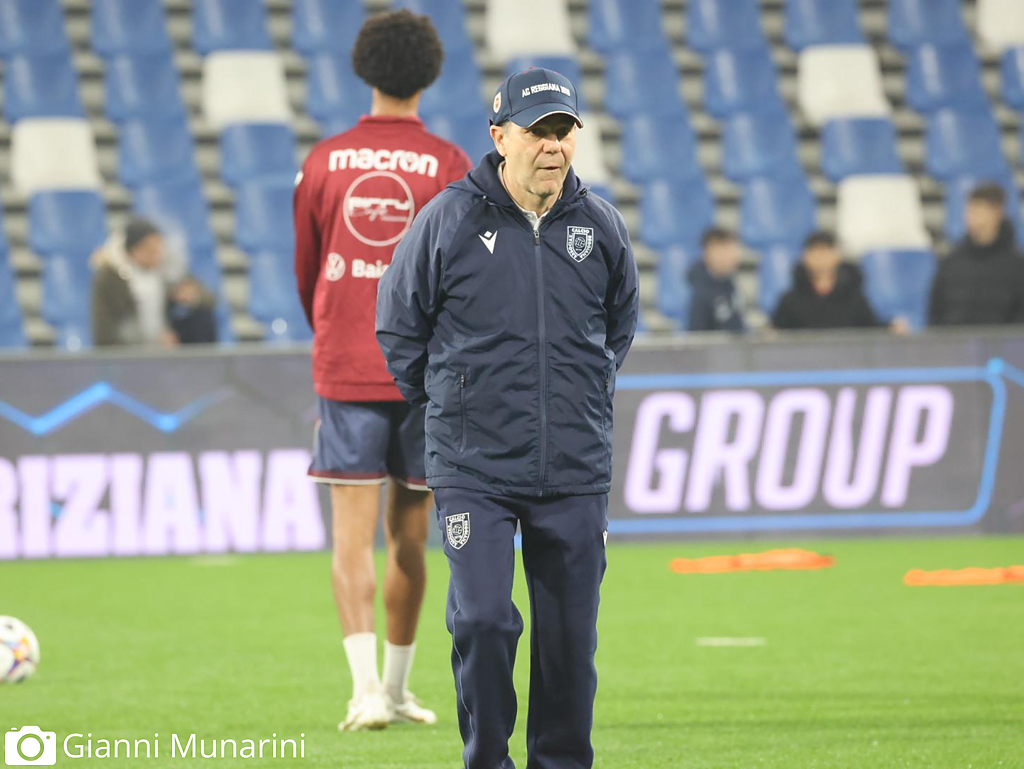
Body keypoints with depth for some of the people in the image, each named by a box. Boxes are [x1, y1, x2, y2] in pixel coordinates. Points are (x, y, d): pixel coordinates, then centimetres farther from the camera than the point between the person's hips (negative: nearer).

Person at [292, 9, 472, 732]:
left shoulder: (324, 161, 4)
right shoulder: (448, 164, -2)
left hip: (344, 369, 0)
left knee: (353, 536, -3)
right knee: (409, 537, 11)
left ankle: (366, 686, -19)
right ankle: (396, 690, 21)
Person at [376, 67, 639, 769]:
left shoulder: (601, 225, 3)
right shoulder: (449, 220, -5)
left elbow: (621, 323, 23)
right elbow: (398, 326, 8)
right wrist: (447, 405, 9)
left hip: (576, 472, 3)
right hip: (474, 467, -2)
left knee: (571, 634, 5)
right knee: (482, 619, -11)